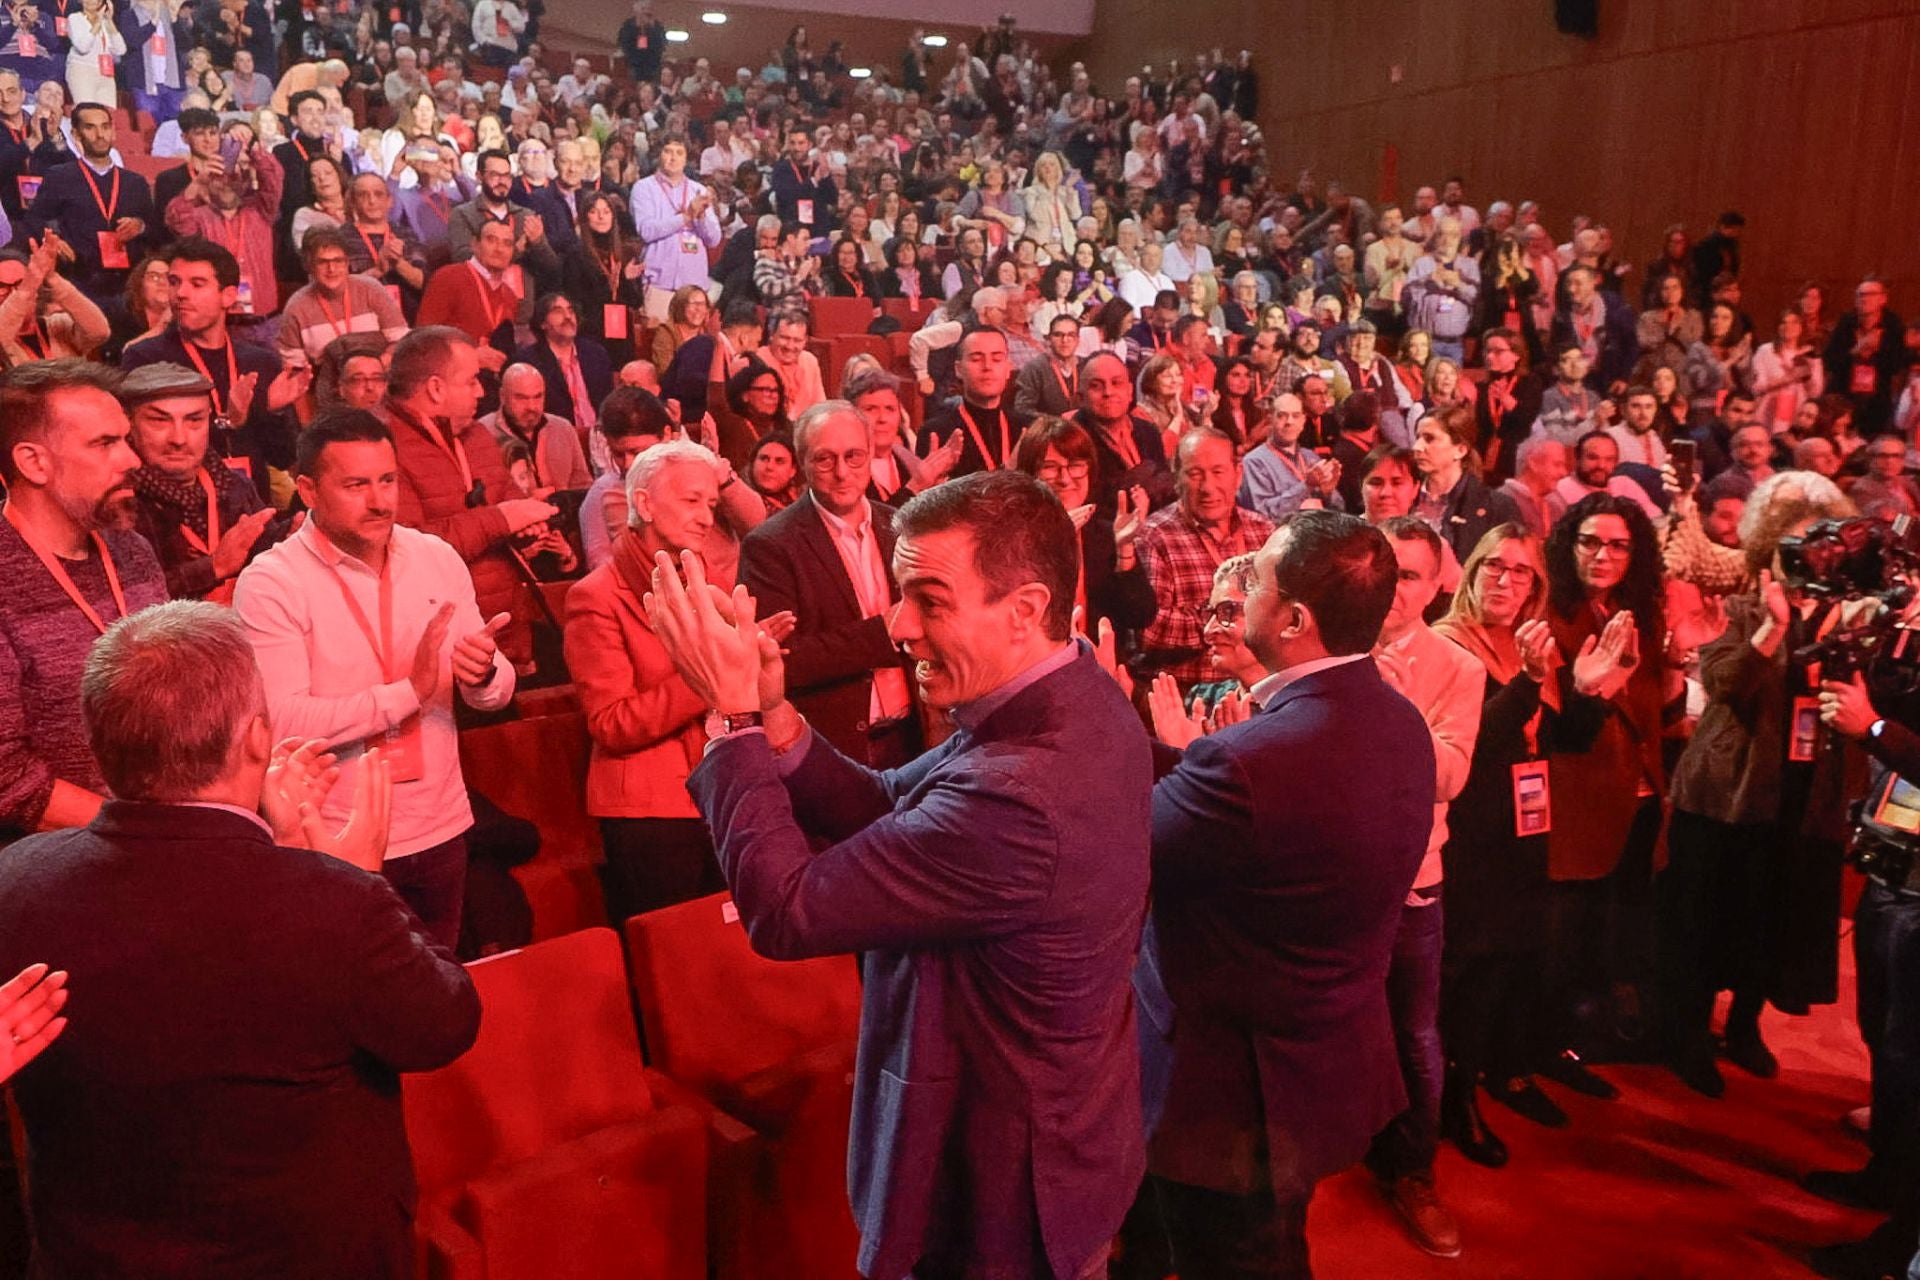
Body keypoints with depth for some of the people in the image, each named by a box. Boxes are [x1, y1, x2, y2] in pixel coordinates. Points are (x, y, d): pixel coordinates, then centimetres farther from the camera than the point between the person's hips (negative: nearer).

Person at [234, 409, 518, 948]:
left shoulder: (438, 558, 3)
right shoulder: (270, 581, -11)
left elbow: (496, 695, 4)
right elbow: (281, 724, -22)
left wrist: (484, 672, -19)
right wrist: (408, 691, -26)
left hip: (441, 829, 4)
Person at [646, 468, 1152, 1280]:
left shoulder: (1016, 793, -37)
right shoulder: (1078, 698, -7)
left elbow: (785, 912, -29)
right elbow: (888, 811, -2)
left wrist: (736, 713, -21)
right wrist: (771, 715, -16)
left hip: (999, 1187, -8)